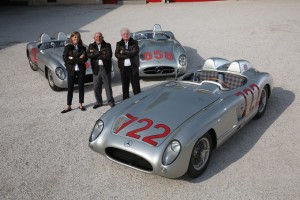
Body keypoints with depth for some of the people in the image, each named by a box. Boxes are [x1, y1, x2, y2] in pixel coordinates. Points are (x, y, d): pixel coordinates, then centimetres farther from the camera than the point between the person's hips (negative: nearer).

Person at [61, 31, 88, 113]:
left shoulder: (83, 48, 5)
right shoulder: (67, 47, 0)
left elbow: (85, 59, -4)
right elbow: (65, 59, -10)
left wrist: (73, 59, -16)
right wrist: (79, 59, -14)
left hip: (81, 70, 2)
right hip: (71, 70, -2)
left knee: (81, 88, 9)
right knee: (70, 89, 2)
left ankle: (81, 105, 22)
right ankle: (68, 106, 11)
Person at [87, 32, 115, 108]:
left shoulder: (107, 45, 2)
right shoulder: (91, 46, 8)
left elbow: (109, 56, -13)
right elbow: (88, 55, -9)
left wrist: (95, 55, -10)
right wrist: (100, 53, -14)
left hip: (106, 68, -2)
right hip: (96, 68, 2)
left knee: (108, 86, 5)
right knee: (96, 87, 6)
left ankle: (110, 101, 18)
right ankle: (98, 102, 21)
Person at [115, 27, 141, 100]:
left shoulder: (134, 43, 5)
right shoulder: (119, 44, 9)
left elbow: (135, 52, -12)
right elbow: (116, 54, -5)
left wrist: (123, 52, -8)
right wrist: (129, 55, -11)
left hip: (133, 67, -2)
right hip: (123, 68, 2)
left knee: (136, 86, 0)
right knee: (125, 86, 7)